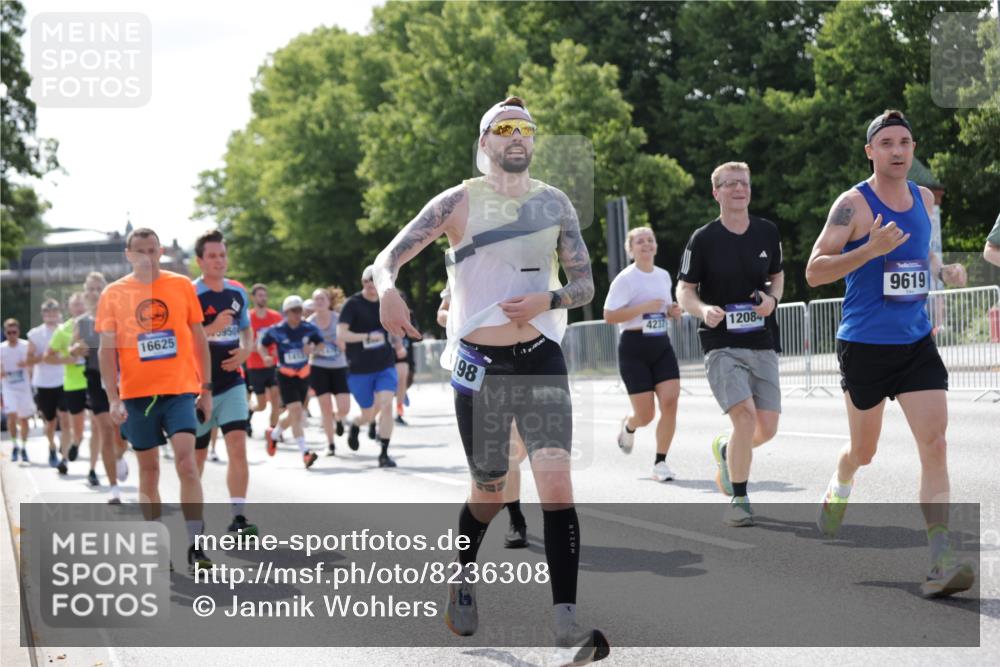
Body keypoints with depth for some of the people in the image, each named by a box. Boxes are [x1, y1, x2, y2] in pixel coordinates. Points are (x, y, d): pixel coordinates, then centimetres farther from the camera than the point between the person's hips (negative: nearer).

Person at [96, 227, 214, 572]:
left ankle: (196, 547, -13)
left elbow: (199, 338, 9)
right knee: (148, 470, 8)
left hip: (179, 390, -1)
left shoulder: (182, 286, 4)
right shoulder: (114, 294, 2)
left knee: (186, 461, -14)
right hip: (137, 394, 1)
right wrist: (113, 398, -7)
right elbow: (107, 349, 1)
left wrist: (206, 388, 6)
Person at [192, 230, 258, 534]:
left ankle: (238, 517, -12)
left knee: (238, 447, -12)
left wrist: (244, 351, 0)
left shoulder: (238, 293, 7)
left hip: (232, 384, 3)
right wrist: (212, 329, -26)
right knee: (197, 455, 9)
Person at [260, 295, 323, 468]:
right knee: (296, 412, -17)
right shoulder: (277, 330, -10)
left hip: (304, 374, 4)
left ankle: (273, 435, 45)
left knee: (293, 413, 16)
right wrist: (265, 356, -18)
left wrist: (312, 348, -20)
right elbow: (261, 343, 1)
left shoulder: (309, 329, -5)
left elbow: (321, 344, 2)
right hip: (285, 375, -4)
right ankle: (305, 453, -20)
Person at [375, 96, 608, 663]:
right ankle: (465, 578, 41)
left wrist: (547, 300, -15)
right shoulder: (459, 202, -1)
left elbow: (585, 284, 7)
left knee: (556, 481, -16)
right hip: (479, 364, -1)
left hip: (540, 358, 1)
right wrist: (388, 290, -28)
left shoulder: (554, 203, 6)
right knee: (490, 491, 10)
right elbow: (388, 259, -5)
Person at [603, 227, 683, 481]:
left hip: (661, 345, 5)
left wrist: (673, 311, 3)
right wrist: (643, 308, -22)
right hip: (634, 348, -5)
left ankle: (660, 462, -1)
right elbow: (609, 316, -15)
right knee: (645, 415, -4)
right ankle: (628, 425, 35)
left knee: (670, 401, -13)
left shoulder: (664, 276, 12)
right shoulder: (625, 279, -8)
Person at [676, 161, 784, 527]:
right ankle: (739, 499, -7)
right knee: (745, 416, -21)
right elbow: (684, 290, 0)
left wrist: (772, 298, -2)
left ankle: (725, 449, 37)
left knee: (767, 427, 2)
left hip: (762, 343, 4)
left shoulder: (767, 232, 5)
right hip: (721, 343, -4)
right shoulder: (703, 239, -5)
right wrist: (703, 309, -21)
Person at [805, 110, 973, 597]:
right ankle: (839, 487, 48)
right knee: (863, 451, 11)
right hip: (864, 344, -4)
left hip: (917, 343, 4)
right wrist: (870, 250, -27)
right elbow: (814, 272, -14)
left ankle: (940, 562, -15)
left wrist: (943, 271, 6)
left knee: (935, 444, -12)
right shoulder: (853, 204, -10)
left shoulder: (924, 199, 9)